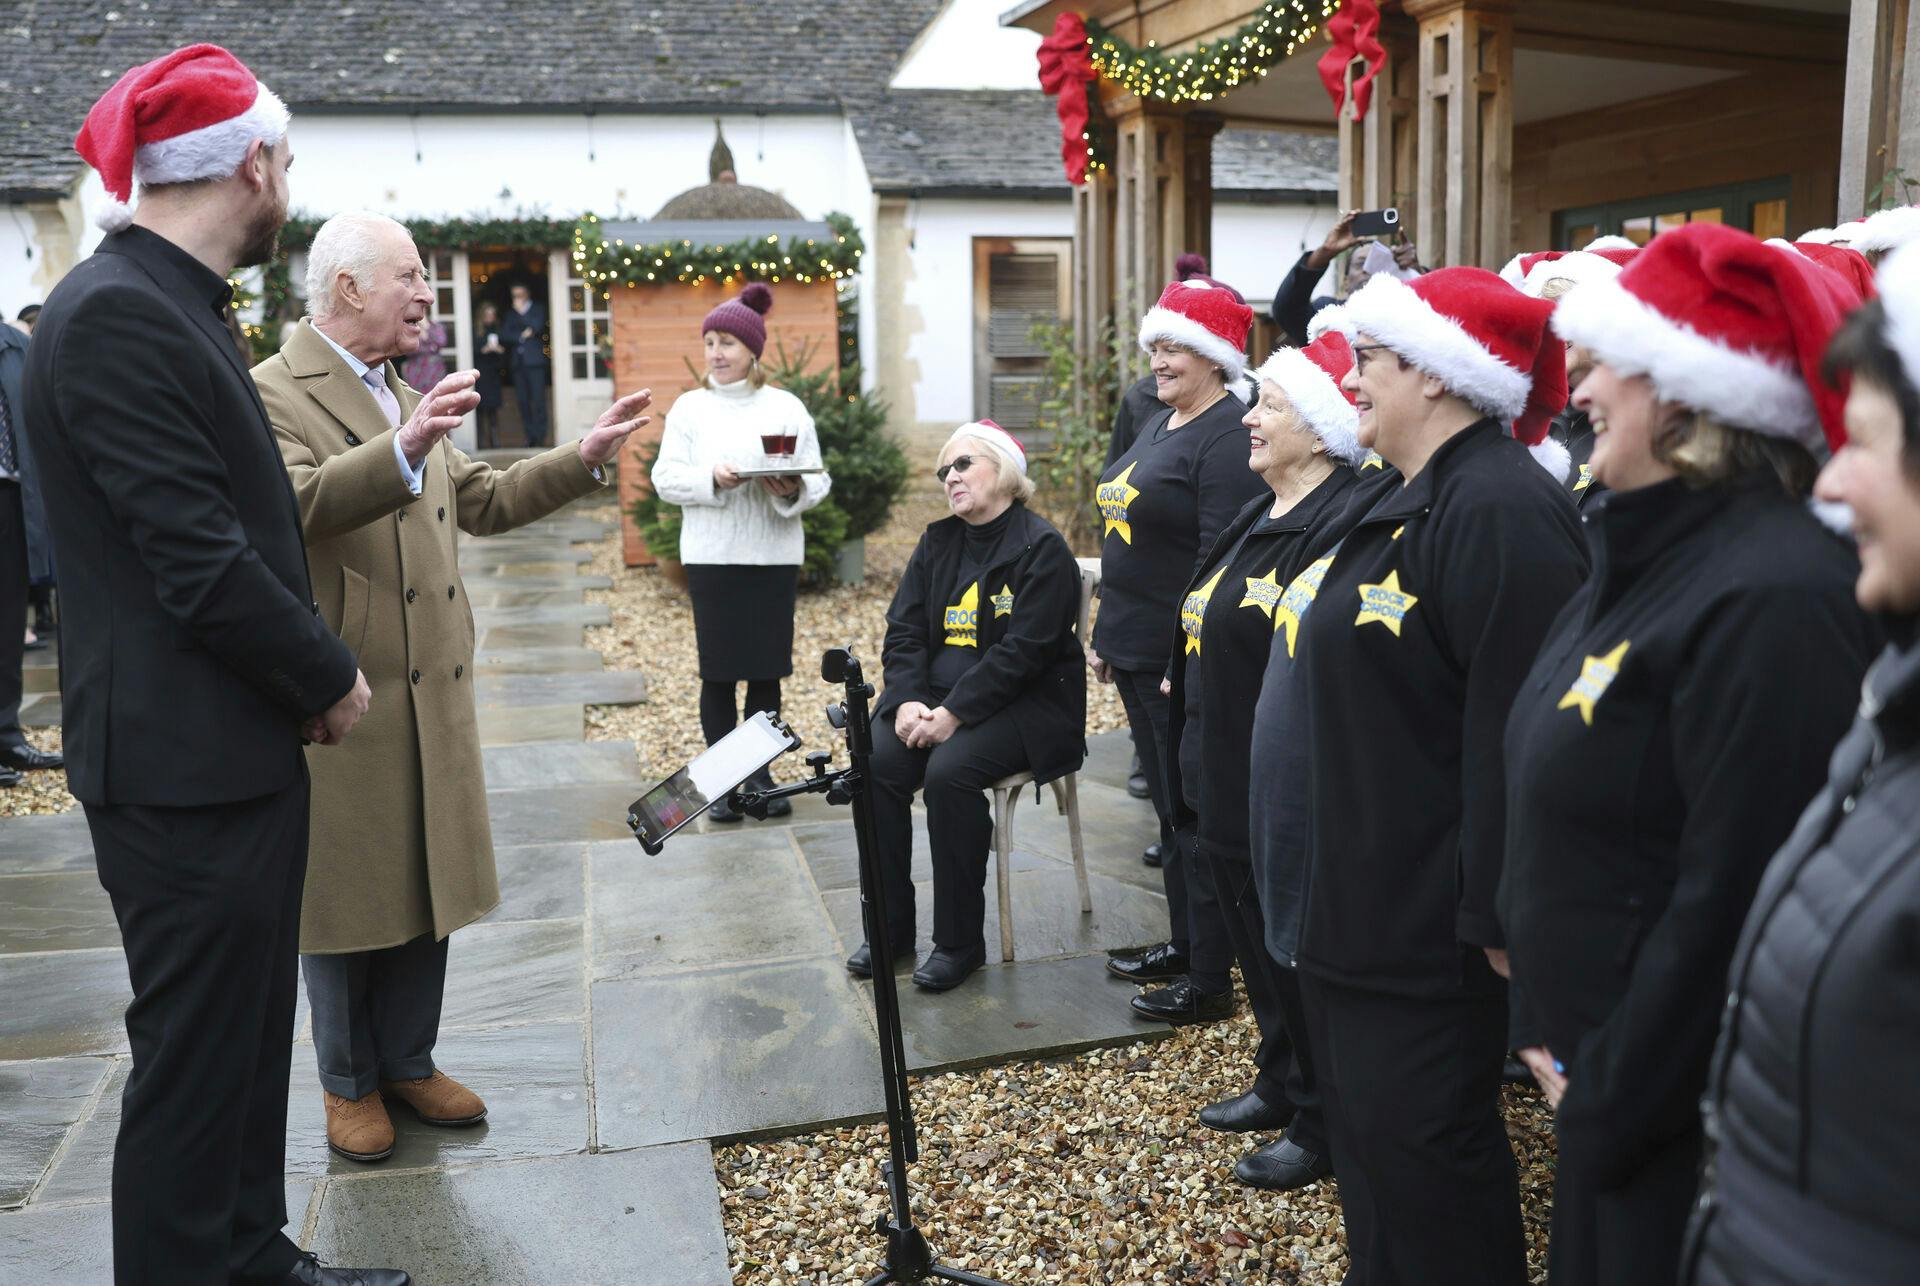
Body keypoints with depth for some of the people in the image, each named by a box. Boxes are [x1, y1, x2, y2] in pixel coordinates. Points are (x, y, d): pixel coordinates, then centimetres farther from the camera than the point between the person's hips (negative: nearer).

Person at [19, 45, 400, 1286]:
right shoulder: (113, 313, -19)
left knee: (249, 1040, 19)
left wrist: (310, 671, 7)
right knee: (192, 1059, 4)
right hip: (184, 767, -10)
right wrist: (332, 678, -9)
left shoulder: (173, 302, 12)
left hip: (245, 752, 10)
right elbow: (199, 565, -23)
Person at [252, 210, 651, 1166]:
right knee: (344, 895, 7)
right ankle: (348, 1085, 25)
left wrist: (582, 460, 10)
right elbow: (293, 503, -29)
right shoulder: (273, 394, -11)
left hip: (430, 693, 8)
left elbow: (481, 502, 20)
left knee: (426, 883, 15)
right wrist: (401, 452, -44)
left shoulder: (404, 397, 16)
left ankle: (409, 1062, 31)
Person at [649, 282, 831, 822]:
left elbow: (818, 480, 2)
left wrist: (793, 490, -19)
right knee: (718, 671, 2)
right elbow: (665, 477, -1)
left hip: (774, 555, 1)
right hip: (711, 555, 0)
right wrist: (711, 479, -18)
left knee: (767, 670, 6)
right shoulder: (689, 407, 6)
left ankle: (761, 773, 19)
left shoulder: (787, 407, 5)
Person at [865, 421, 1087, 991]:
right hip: (933, 695, 6)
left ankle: (960, 941, -14)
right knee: (875, 764, -19)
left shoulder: (1041, 548, -9)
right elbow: (904, 631, 6)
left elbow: (1023, 651, -18)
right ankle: (890, 925, -4)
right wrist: (909, 700, -12)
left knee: (950, 771, -31)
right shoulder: (937, 543, 13)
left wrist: (953, 714, -23)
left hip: (1021, 704, -6)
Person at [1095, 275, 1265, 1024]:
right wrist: (1106, 633, 18)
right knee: (1169, 804, 18)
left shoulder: (1228, 435, -16)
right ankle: (1183, 943, 33)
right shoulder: (1157, 425, 15)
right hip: (1137, 650, 10)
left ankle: (1210, 980, 12)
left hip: (1184, 657, -10)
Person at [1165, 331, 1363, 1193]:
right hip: (1228, 783, 10)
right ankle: (1281, 1087, 40)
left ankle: (1322, 1125, 24)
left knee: (1297, 959, 6)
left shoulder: (1338, 527, -22)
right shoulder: (1261, 517, 11)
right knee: (1258, 951, 22)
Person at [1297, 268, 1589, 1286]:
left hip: (1430, 922, -10)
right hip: (1359, 895, 10)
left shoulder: (1502, 507, -21)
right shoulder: (1392, 497, 11)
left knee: (1420, 1143, 4)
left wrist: (1499, 915, -23)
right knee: (1365, 1127, 21)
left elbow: (1514, 727, -25)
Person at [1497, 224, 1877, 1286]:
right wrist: (1546, 1027, 9)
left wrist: (1607, 1096, -16)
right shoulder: (1650, 556, 5)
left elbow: (1732, 904, -25)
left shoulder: (1770, 598, -24)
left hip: (1679, 1118, -8)